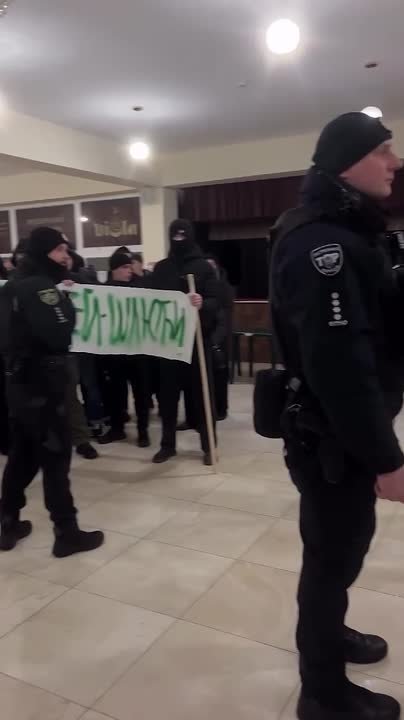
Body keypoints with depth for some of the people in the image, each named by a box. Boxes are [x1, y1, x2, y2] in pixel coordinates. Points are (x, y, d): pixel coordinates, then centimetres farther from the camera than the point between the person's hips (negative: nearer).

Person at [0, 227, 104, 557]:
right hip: (41, 384, -9)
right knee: (56, 456, -2)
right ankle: (67, 532, 6)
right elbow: (58, 334, -24)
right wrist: (65, 304, -7)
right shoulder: (40, 287, -15)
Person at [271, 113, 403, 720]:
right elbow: (340, 363, -30)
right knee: (333, 553, 6)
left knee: (343, 544, 24)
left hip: (345, 428, 10)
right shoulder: (320, 244, -22)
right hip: (332, 436, -10)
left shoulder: (346, 234, 13)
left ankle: (327, 630, 48)